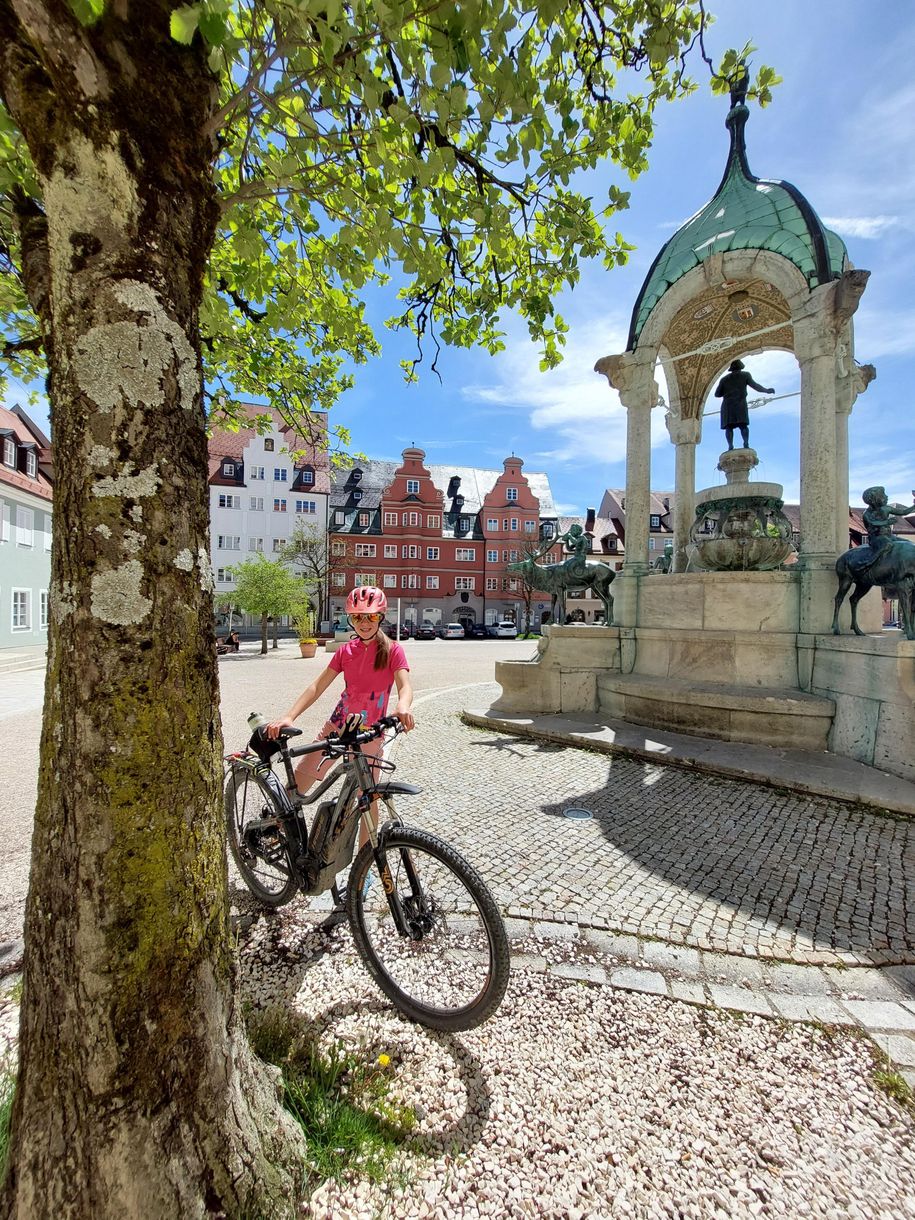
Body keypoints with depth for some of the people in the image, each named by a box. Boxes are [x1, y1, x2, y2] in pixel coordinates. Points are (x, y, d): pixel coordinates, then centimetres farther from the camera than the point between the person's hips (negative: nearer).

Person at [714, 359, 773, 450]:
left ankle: (730, 446, -26)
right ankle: (746, 443, -29)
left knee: (729, 426, -5)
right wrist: (767, 390, 18)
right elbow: (755, 385, 7)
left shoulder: (724, 379, 19)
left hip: (727, 405, 1)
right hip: (740, 403, -1)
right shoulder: (745, 375, 16)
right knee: (743, 425, -5)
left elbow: (717, 394, 15)